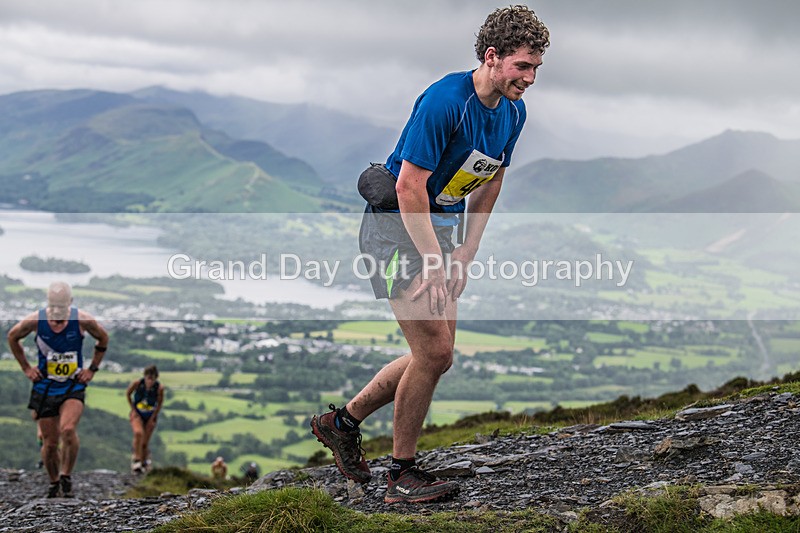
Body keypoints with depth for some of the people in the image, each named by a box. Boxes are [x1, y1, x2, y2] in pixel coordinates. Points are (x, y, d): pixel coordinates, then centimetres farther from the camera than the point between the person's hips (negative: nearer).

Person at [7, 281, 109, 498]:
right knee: (50, 443, 3)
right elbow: (13, 337, 10)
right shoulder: (35, 320, -10)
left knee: (68, 430, -25)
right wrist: (26, 368, 8)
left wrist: (92, 369, 6)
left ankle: (66, 477, -4)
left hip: (74, 386, -1)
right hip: (45, 387, 1)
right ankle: (54, 483, 27)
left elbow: (103, 338, 9)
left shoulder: (82, 320, -11)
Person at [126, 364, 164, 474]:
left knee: (145, 443, 2)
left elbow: (160, 402, -4)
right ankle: (136, 459, -19)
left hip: (150, 416, 1)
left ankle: (144, 463, 25)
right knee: (138, 433, -29)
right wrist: (133, 409, -3)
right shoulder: (137, 383, -22)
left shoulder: (159, 388, -22)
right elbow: (128, 394, -2)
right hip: (137, 414, -1)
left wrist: (153, 417, -2)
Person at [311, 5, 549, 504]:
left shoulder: (513, 112, 1)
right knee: (433, 352, -12)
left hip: (440, 228, 9)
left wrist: (465, 254, 7)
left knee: (436, 357, 8)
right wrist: (435, 262, -23)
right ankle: (403, 475, 3)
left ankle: (343, 421, 25)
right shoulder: (445, 101, -24)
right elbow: (409, 186, -24)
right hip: (396, 226, -8)